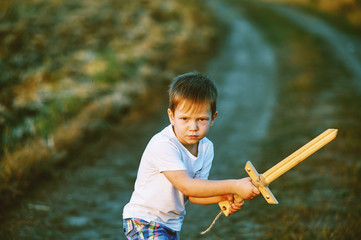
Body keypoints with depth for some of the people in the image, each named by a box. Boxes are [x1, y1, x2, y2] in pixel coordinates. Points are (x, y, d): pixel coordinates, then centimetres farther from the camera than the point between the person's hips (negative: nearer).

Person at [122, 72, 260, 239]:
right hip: (144, 221, -8)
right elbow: (186, 186, -34)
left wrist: (224, 197, -23)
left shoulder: (206, 148, -3)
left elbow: (192, 194, -5)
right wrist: (233, 186, -35)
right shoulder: (163, 145, -27)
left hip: (173, 224, 8)